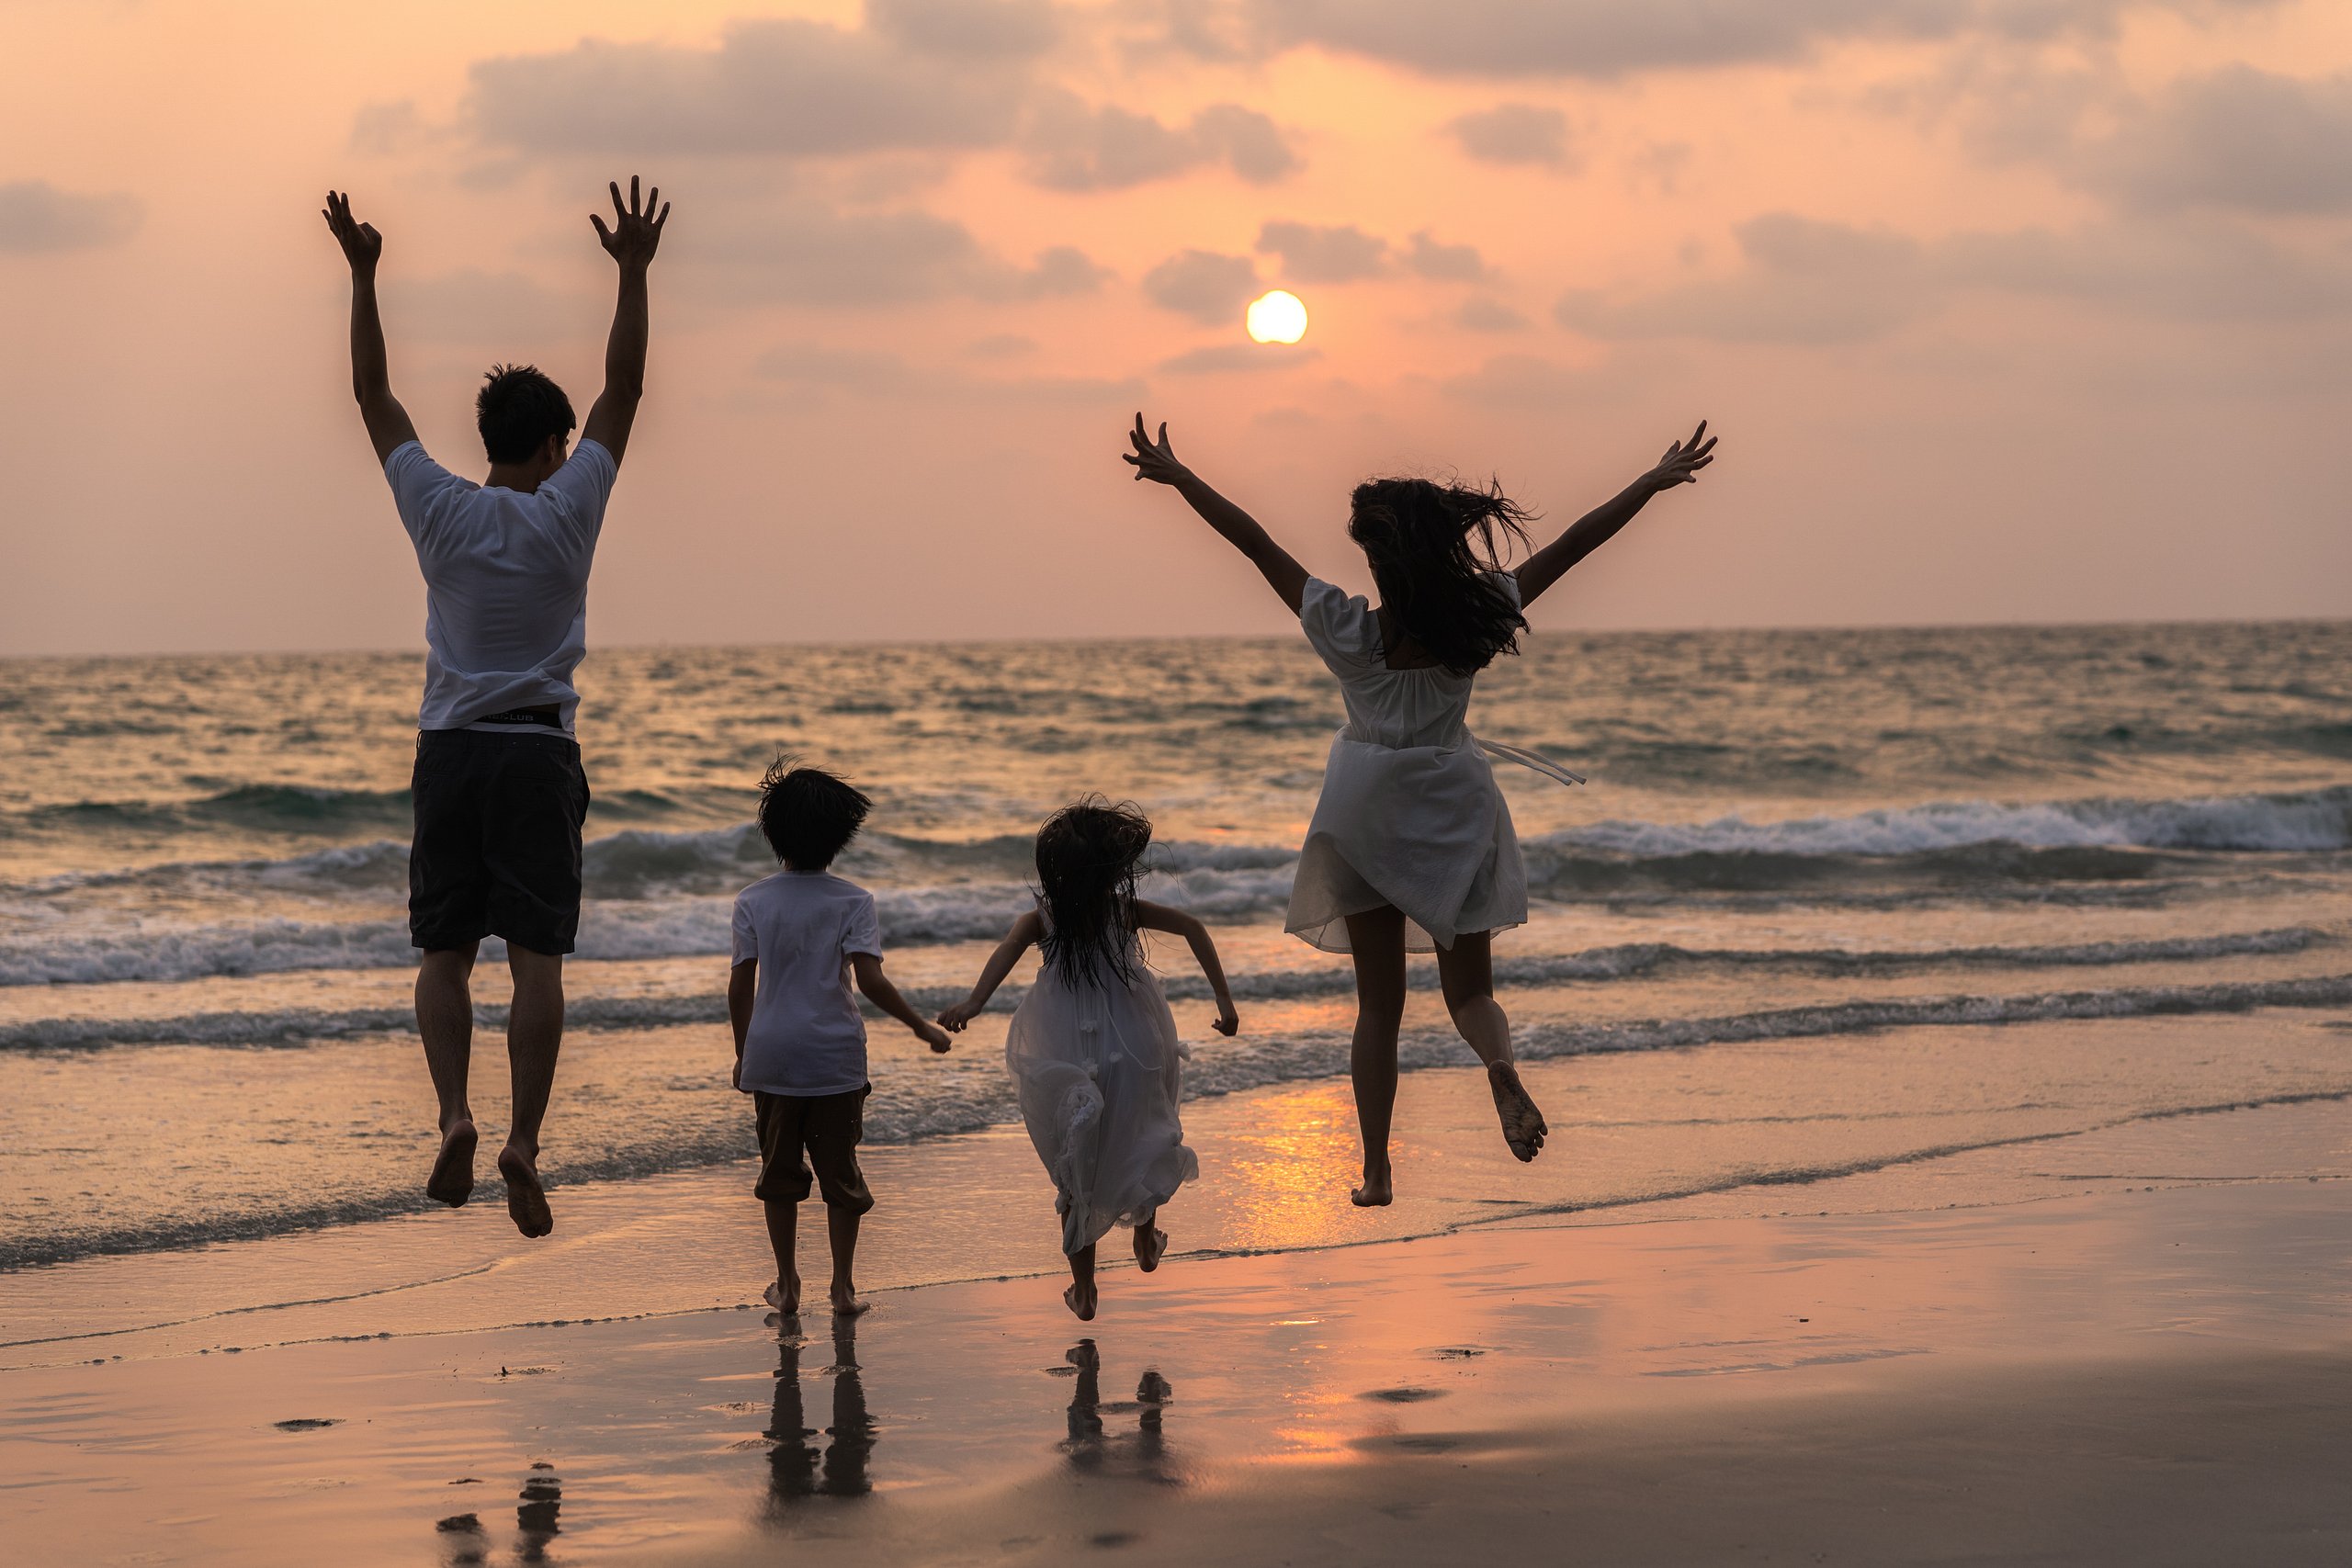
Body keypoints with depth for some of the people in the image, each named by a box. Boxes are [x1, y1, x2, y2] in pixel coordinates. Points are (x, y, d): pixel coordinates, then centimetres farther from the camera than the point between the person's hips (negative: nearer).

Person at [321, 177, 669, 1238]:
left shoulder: (439, 510, -1)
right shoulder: (567, 512, -4)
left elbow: (373, 393, 6)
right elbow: (623, 392, 0)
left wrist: (362, 275, 10)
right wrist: (633, 276, 3)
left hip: (449, 751, 2)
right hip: (538, 752, -1)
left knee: (445, 952, 4)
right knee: (537, 958, -4)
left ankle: (454, 1113, -15)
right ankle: (524, 1141, -15)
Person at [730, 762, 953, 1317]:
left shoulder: (752, 902, -1)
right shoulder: (853, 902, -7)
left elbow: (740, 987, 1)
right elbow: (871, 980, -15)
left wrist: (742, 1053, 13)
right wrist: (921, 1027, -5)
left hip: (771, 1057, 1)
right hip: (835, 1058, -1)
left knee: (780, 1172, 12)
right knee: (840, 1172, 8)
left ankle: (787, 1285, 18)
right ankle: (843, 1287, 9)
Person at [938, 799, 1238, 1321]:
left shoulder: (1042, 921, -8)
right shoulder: (1126, 910, -5)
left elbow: (1007, 951, -27)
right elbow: (1191, 927, -12)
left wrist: (973, 1003, -42)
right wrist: (1223, 998, -10)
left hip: (1068, 1064, -1)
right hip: (1134, 1052, 1)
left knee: (1075, 1172, 14)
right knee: (1140, 1137, 30)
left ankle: (1084, 1289, 17)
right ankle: (1146, 1239, 48)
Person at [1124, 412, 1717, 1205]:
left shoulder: (1349, 633, -19)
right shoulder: (1478, 622, -16)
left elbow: (1253, 541, -15)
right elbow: (1571, 546, -9)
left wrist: (1175, 473, -9)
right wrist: (1655, 481, -1)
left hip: (1366, 810, 0)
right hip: (1453, 806, 0)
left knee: (1379, 1003, 10)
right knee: (1469, 987, 11)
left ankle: (1376, 1170, 6)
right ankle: (1500, 1065, -24)